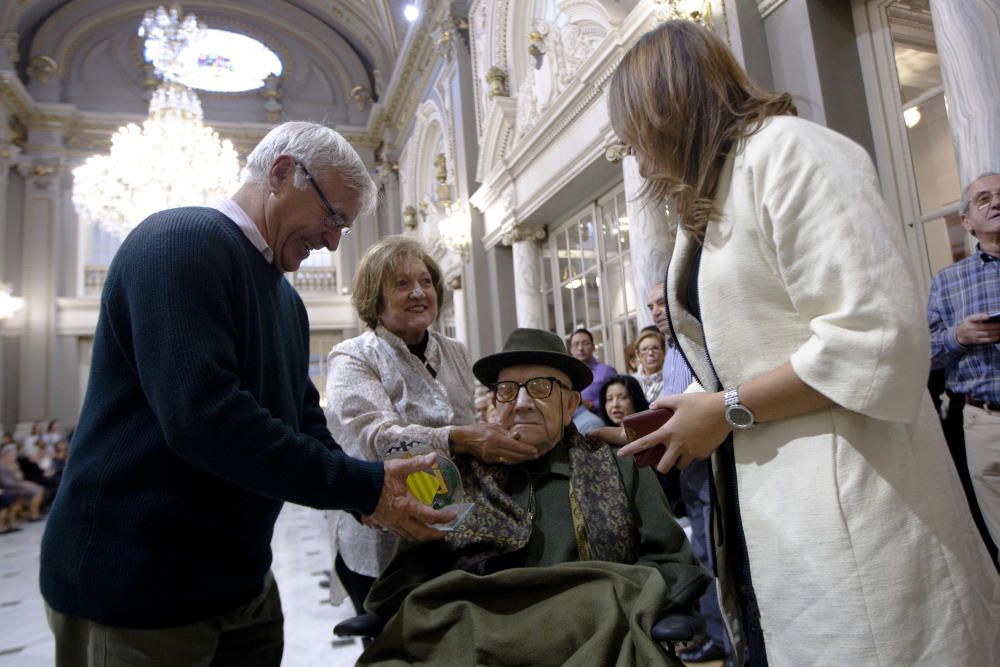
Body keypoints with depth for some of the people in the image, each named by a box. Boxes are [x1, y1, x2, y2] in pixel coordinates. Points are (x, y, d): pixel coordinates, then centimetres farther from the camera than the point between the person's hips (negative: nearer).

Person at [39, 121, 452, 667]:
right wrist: (364, 487, -23)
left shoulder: (285, 298, 12)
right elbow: (202, 416, -29)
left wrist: (372, 498, -4)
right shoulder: (181, 240, -17)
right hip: (135, 587, -8)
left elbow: (304, 422, 12)